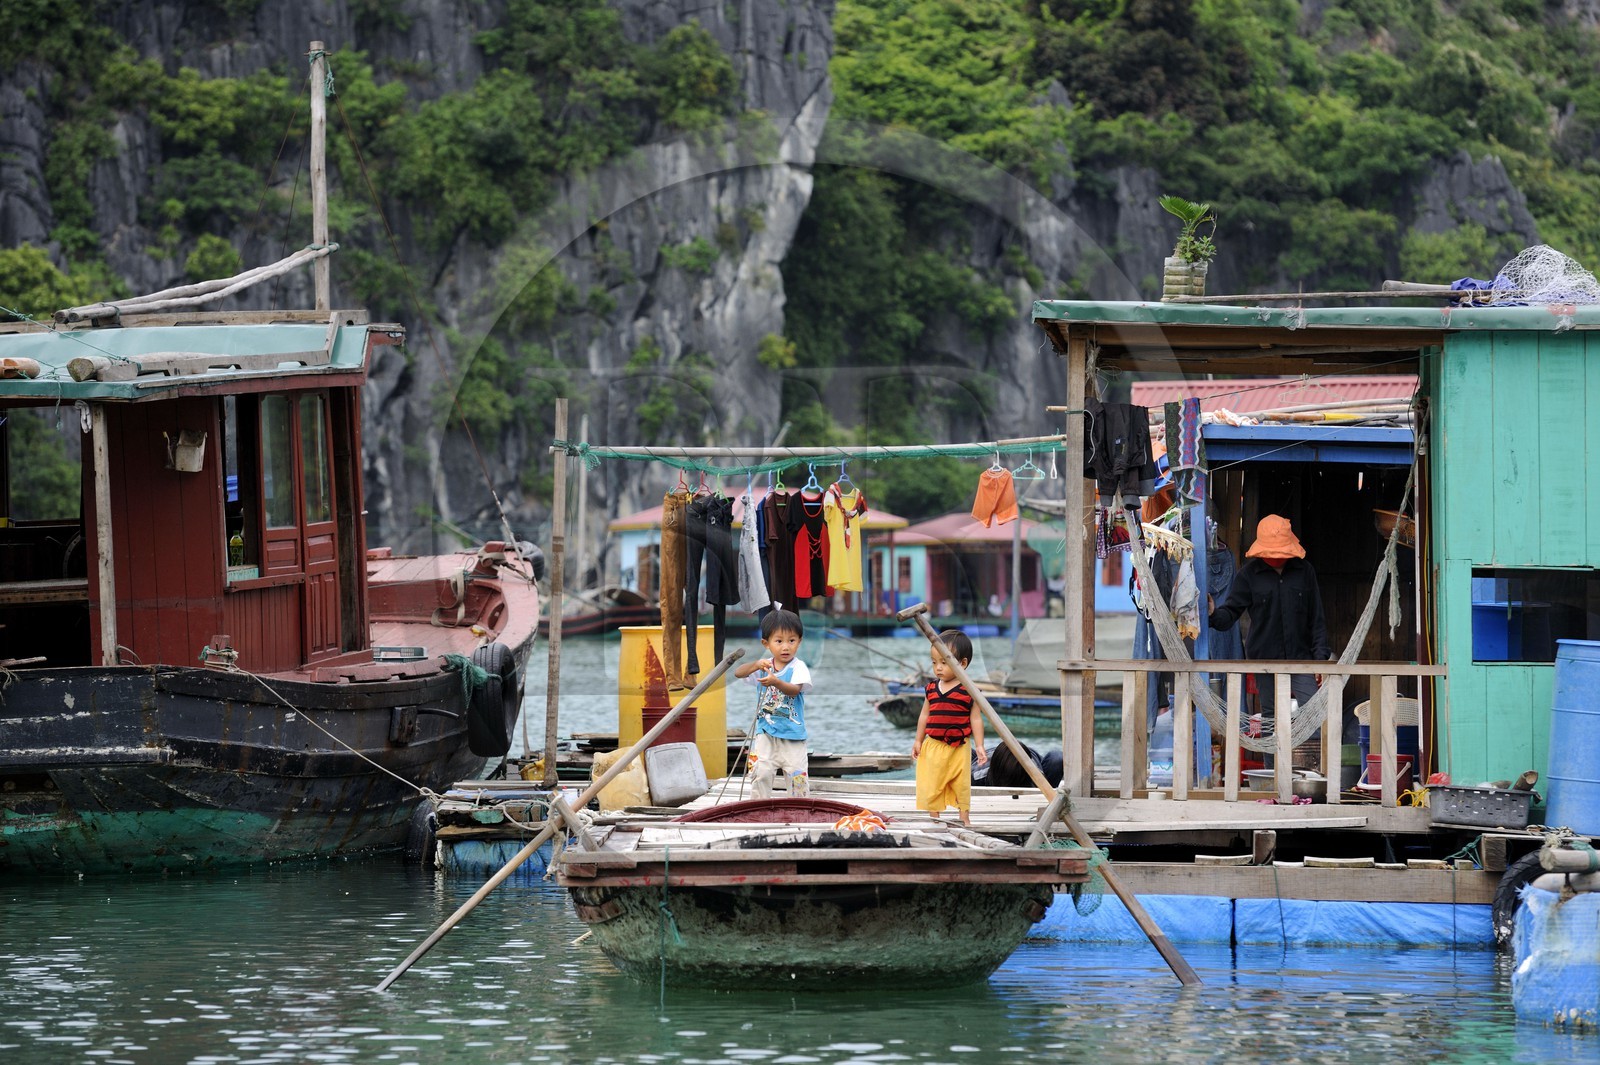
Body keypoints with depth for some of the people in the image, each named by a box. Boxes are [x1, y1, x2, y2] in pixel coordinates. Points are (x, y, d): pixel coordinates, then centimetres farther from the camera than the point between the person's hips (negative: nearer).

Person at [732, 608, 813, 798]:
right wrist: (756, 665, -27)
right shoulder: (764, 665, 2)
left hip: (792, 734, -3)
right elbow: (738, 673, -7)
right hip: (766, 733, 3)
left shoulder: (798, 667, -10)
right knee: (760, 772, 0)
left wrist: (775, 682, -44)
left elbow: (795, 690, -26)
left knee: (797, 774, 0)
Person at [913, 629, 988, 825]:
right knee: (931, 785, 4)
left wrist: (979, 746, -7)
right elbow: (924, 715, 12)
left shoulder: (969, 691, -8)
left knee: (962, 785, 7)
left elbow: (975, 719, -5)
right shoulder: (932, 688, 4)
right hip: (934, 746, 3)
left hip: (959, 747, -3)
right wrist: (918, 741, 11)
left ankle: (964, 818, 20)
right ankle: (934, 818, 16)